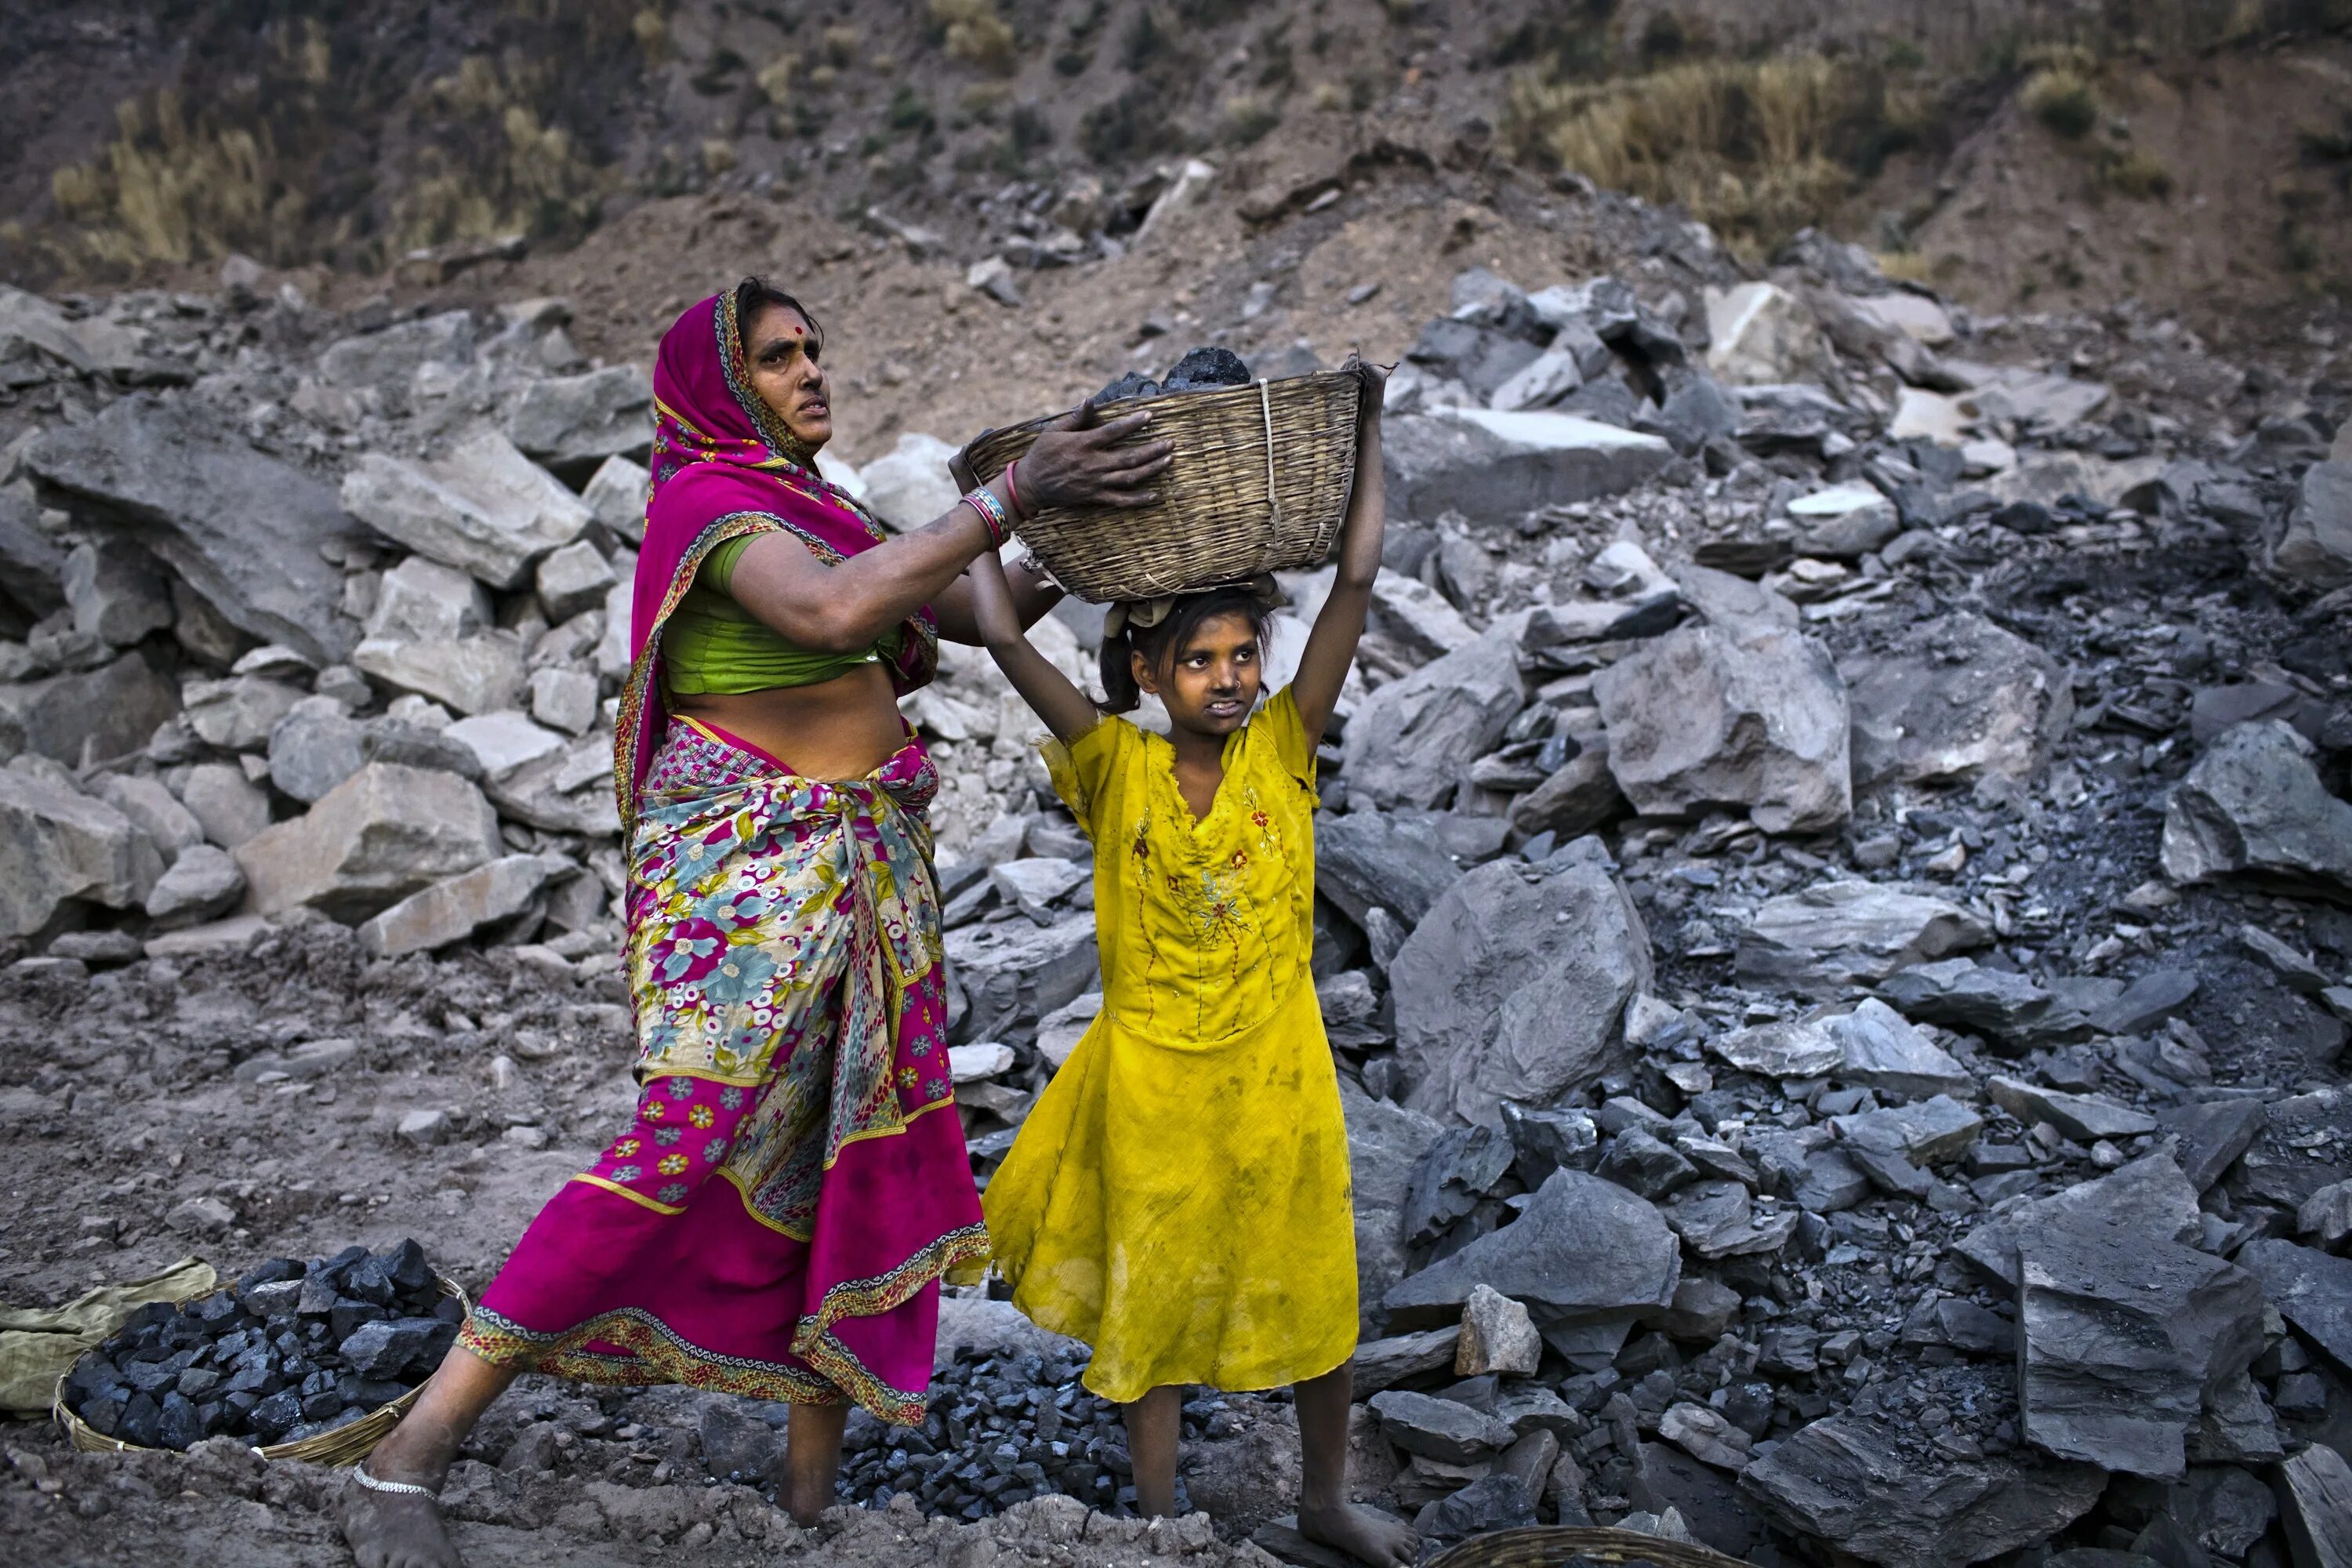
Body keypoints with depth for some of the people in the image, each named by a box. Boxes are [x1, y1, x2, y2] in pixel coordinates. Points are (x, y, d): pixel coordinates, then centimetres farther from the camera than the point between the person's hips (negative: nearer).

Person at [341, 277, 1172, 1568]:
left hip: (866, 870, 9)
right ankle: (410, 1458, -7)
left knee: (864, 1155, 6)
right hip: (744, 868, -9)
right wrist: (1011, 494, -28)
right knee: (686, 1148, -16)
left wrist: (1094, 523, 6)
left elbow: (983, 613, 18)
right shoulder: (707, 498, -9)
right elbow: (831, 613, -29)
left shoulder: (815, 508, 18)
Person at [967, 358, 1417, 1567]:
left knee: (1311, 1286, 16)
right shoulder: (1116, 766, -9)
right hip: (1155, 1074, -1)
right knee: (1152, 1297, 13)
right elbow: (1003, 639, -15)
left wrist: (1366, 425, -10)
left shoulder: (1282, 749, -6)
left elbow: (1355, 582, -10)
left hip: (1280, 1069, 1)